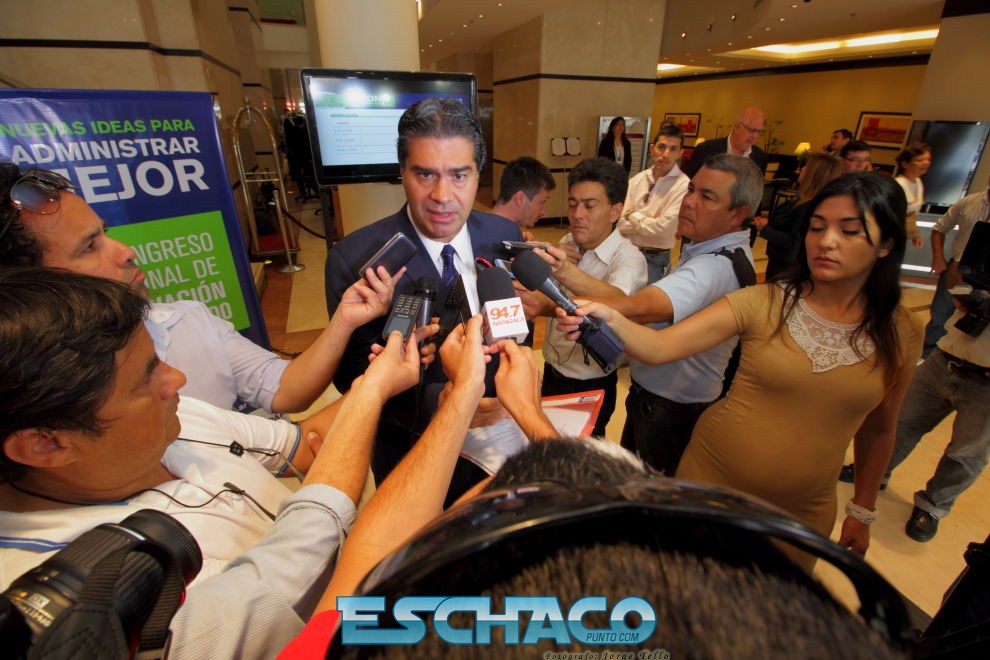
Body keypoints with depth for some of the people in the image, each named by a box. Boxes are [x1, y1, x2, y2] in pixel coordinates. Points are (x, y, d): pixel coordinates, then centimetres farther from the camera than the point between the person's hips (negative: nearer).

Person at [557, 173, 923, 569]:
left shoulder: (902, 335, -5)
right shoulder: (763, 303, -15)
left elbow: (878, 430, 7)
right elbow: (659, 347, -26)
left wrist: (863, 512, 13)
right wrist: (610, 319, -45)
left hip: (801, 513, 2)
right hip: (711, 478, -1)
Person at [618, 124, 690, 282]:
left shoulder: (683, 186, -12)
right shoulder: (637, 180, 1)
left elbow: (663, 228, -19)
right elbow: (622, 226, -2)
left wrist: (633, 216, -7)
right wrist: (650, 221, -15)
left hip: (654, 259, -4)